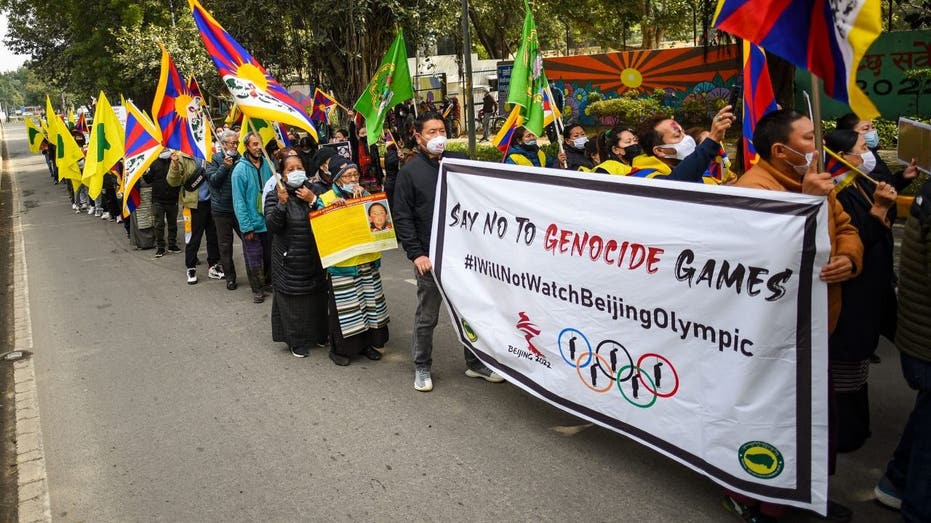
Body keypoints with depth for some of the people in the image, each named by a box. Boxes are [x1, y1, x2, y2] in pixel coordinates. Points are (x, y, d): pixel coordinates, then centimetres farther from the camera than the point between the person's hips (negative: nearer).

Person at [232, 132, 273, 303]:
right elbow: (239, 201, -13)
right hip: (252, 224, -4)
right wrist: (246, 227, -15)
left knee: (270, 256, 18)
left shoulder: (268, 164, -1)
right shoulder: (240, 169, -13)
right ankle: (257, 290, 23)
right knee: (254, 261, 6)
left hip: (269, 222, 4)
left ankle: (269, 281, 37)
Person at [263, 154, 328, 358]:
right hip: (289, 259, -3)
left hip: (315, 257, 3)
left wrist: (313, 201, -16)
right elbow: (272, 226, -15)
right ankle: (296, 341, 15)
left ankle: (318, 334, 30)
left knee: (317, 296, 11)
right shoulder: (274, 196, -4)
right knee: (293, 299, 2)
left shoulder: (313, 191, 5)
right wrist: (281, 203, -26)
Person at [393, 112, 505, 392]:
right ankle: (422, 368, 23)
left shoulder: (460, 162, 7)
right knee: (426, 316, 7)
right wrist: (416, 254, -11)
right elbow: (403, 218, -4)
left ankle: (475, 363, 26)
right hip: (430, 256, -3)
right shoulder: (410, 171, -2)